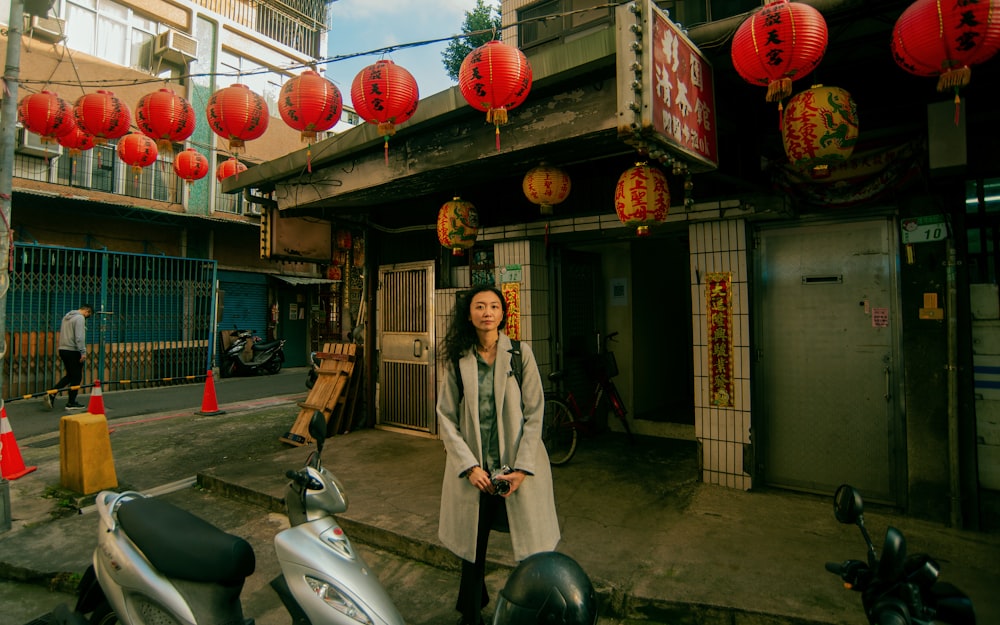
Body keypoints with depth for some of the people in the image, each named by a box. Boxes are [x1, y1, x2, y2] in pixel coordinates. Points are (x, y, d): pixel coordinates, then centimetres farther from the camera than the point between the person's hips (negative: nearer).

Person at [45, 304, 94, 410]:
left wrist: (61, 353, 24)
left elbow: (62, 333, 21)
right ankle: (71, 403, 6)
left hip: (63, 350, 9)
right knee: (76, 377, 1)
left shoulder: (67, 316, 17)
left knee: (70, 375, 19)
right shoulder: (80, 318, -13)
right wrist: (83, 352, -21)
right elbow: (79, 337, -22)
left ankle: (52, 394, 6)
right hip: (73, 351, -9)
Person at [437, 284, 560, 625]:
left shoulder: (520, 354, -4)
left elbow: (534, 414, -4)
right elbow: (446, 417, -1)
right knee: (472, 546, 16)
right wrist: (470, 466, -9)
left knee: (533, 549, 6)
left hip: (517, 467, -1)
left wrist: (522, 468, -10)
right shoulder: (458, 360, 0)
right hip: (474, 470, 1)